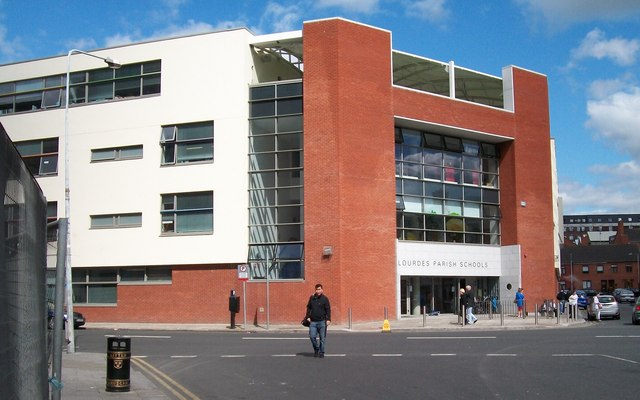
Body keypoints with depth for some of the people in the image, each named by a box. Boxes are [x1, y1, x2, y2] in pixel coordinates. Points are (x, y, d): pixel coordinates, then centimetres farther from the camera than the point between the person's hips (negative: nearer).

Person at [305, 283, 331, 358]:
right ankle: (316, 349, 19)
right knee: (312, 336, -4)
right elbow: (308, 308, 17)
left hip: (322, 321, -3)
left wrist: (328, 319, -11)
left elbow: (328, 310, -3)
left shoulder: (325, 299, -1)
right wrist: (308, 317, 7)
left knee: (322, 338, 1)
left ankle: (321, 352, 12)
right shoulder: (312, 298, 8)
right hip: (313, 321, 3)